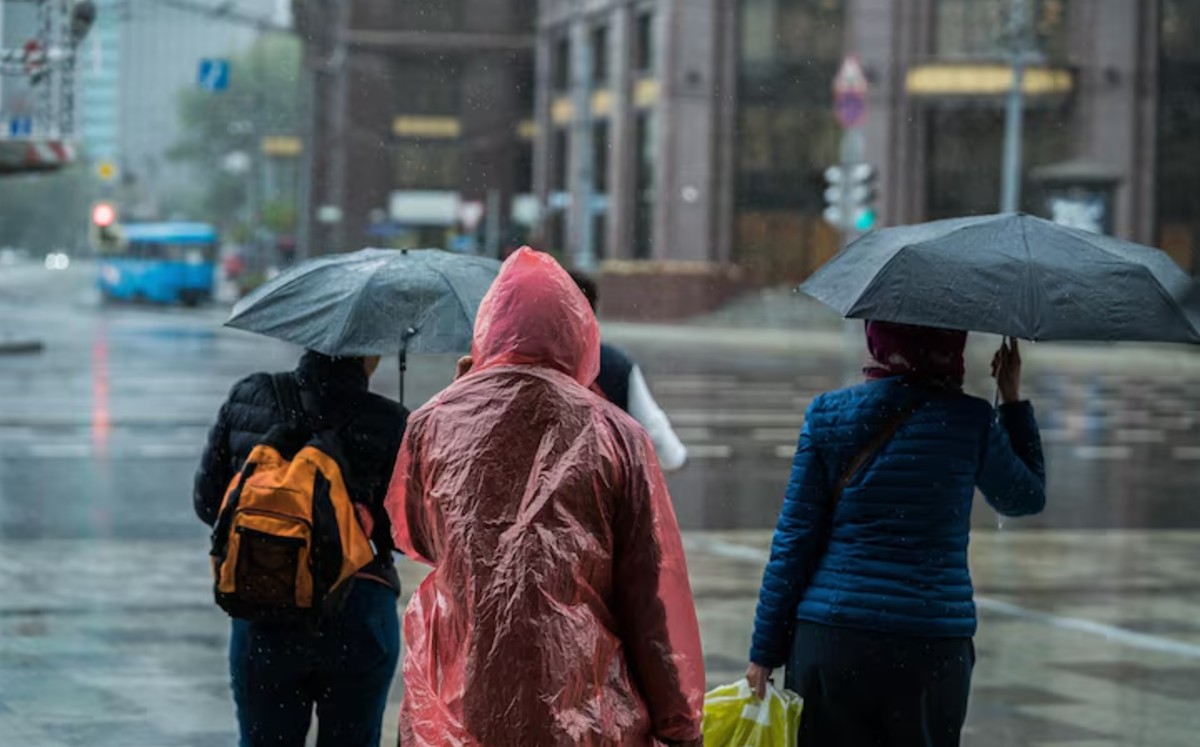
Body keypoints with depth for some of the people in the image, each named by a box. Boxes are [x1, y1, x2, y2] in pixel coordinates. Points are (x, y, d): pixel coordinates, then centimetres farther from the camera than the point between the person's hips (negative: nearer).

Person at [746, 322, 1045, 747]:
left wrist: (765, 652, 5)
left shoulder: (828, 414, -1)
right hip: (934, 647, 0)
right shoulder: (971, 422, -3)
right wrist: (1013, 399, 24)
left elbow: (793, 540, 0)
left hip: (829, 644, 0)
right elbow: (1027, 499, 16)